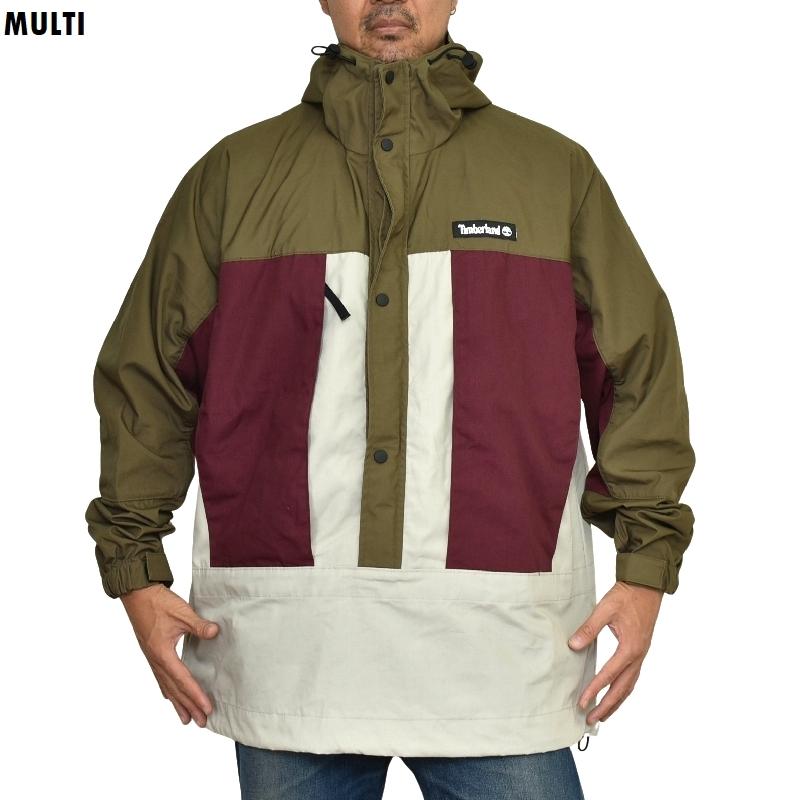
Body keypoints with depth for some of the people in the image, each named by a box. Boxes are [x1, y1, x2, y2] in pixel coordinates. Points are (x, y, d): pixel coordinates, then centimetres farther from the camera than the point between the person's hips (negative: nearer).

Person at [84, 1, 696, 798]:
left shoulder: (557, 171, 10)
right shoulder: (235, 174, 10)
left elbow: (641, 372, 9)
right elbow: (145, 375, 11)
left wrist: (646, 566, 2)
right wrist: (136, 567, 5)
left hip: (500, 649, 0)